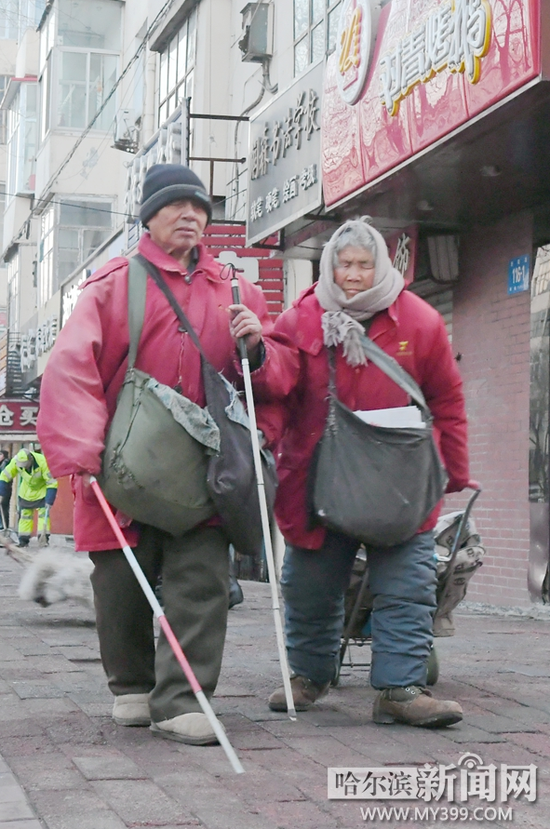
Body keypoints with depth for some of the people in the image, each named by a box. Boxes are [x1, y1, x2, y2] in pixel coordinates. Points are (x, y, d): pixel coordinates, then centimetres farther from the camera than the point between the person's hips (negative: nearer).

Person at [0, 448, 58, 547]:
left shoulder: (43, 462, -35)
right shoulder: (15, 461, -25)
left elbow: (52, 483, -29)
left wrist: (49, 501, -30)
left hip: (42, 490, -3)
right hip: (26, 491, 3)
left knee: (43, 514, -11)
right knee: (24, 514, 2)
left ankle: (44, 539, -9)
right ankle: (23, 541, 7)